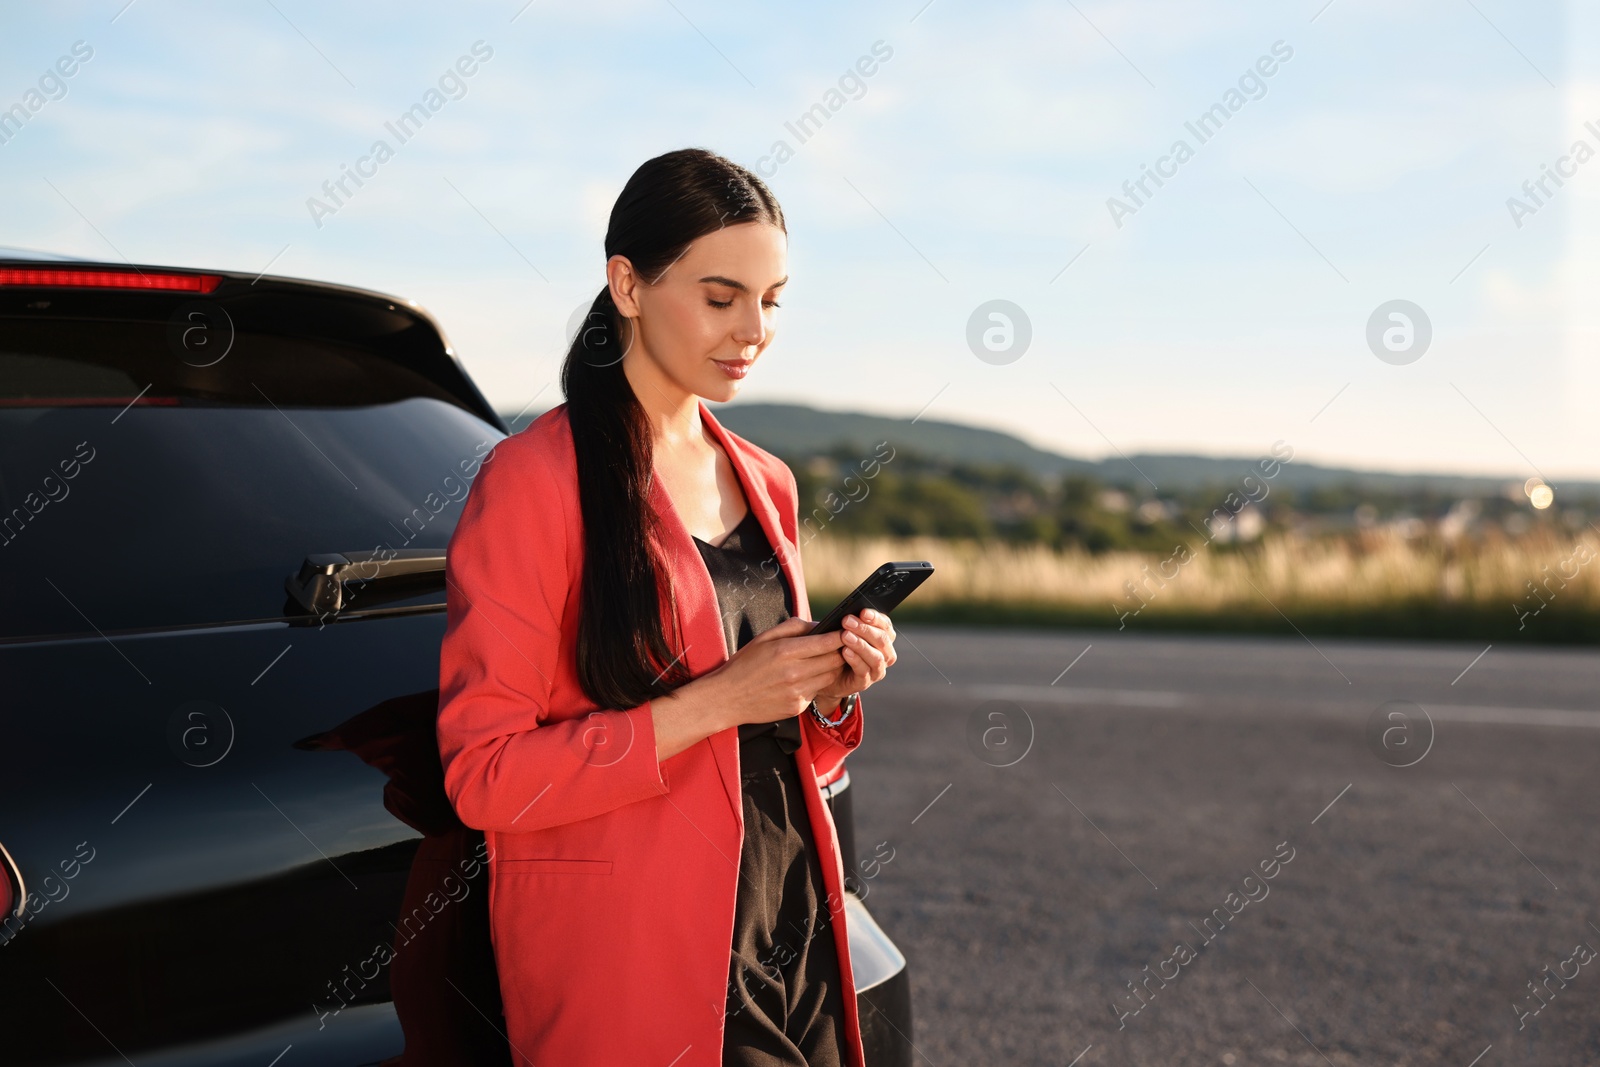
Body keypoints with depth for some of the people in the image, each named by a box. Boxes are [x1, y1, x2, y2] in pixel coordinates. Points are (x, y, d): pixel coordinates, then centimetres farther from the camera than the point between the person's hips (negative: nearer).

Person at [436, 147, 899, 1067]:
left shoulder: (767, 483, 12)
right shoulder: (534, 481, -10)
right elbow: (483, 774, -14)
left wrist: (831, 694, -2)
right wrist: (713, 702, -19)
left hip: (793, 926, 7)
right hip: (633, 954, -6)